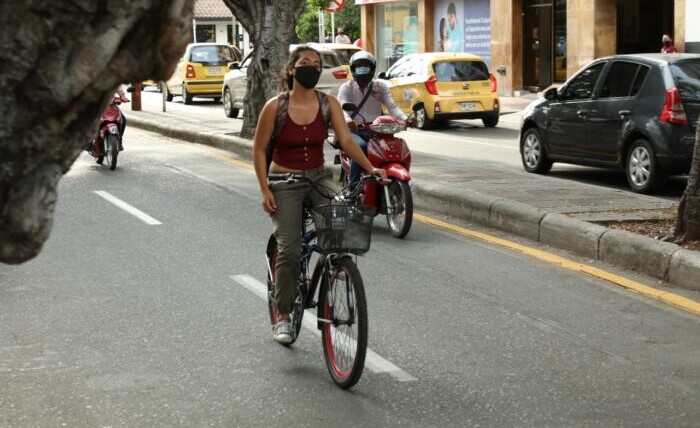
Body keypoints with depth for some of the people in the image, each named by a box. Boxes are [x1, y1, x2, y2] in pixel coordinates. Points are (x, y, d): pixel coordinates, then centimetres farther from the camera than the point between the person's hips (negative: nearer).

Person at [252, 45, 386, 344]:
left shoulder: (328, 104, -3)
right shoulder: (275, 107, -10)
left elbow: (346, 140, -7)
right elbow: (259, 149, -3)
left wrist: (370, 168, -20)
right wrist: (265, 190, -10)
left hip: (318, 177, 3)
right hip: (284, 182, -3)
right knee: (289, 249, -12)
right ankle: (282, 317, 3)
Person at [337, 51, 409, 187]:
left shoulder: (380, 87, 14)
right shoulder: (346, 88, 6)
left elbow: (392, 106, 0)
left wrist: (404, 118, -22)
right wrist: (348, 120, -36)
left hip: (376, 131, 3)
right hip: (354, 131, -3)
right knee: (361, 146, -37)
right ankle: (353, 186, -32)